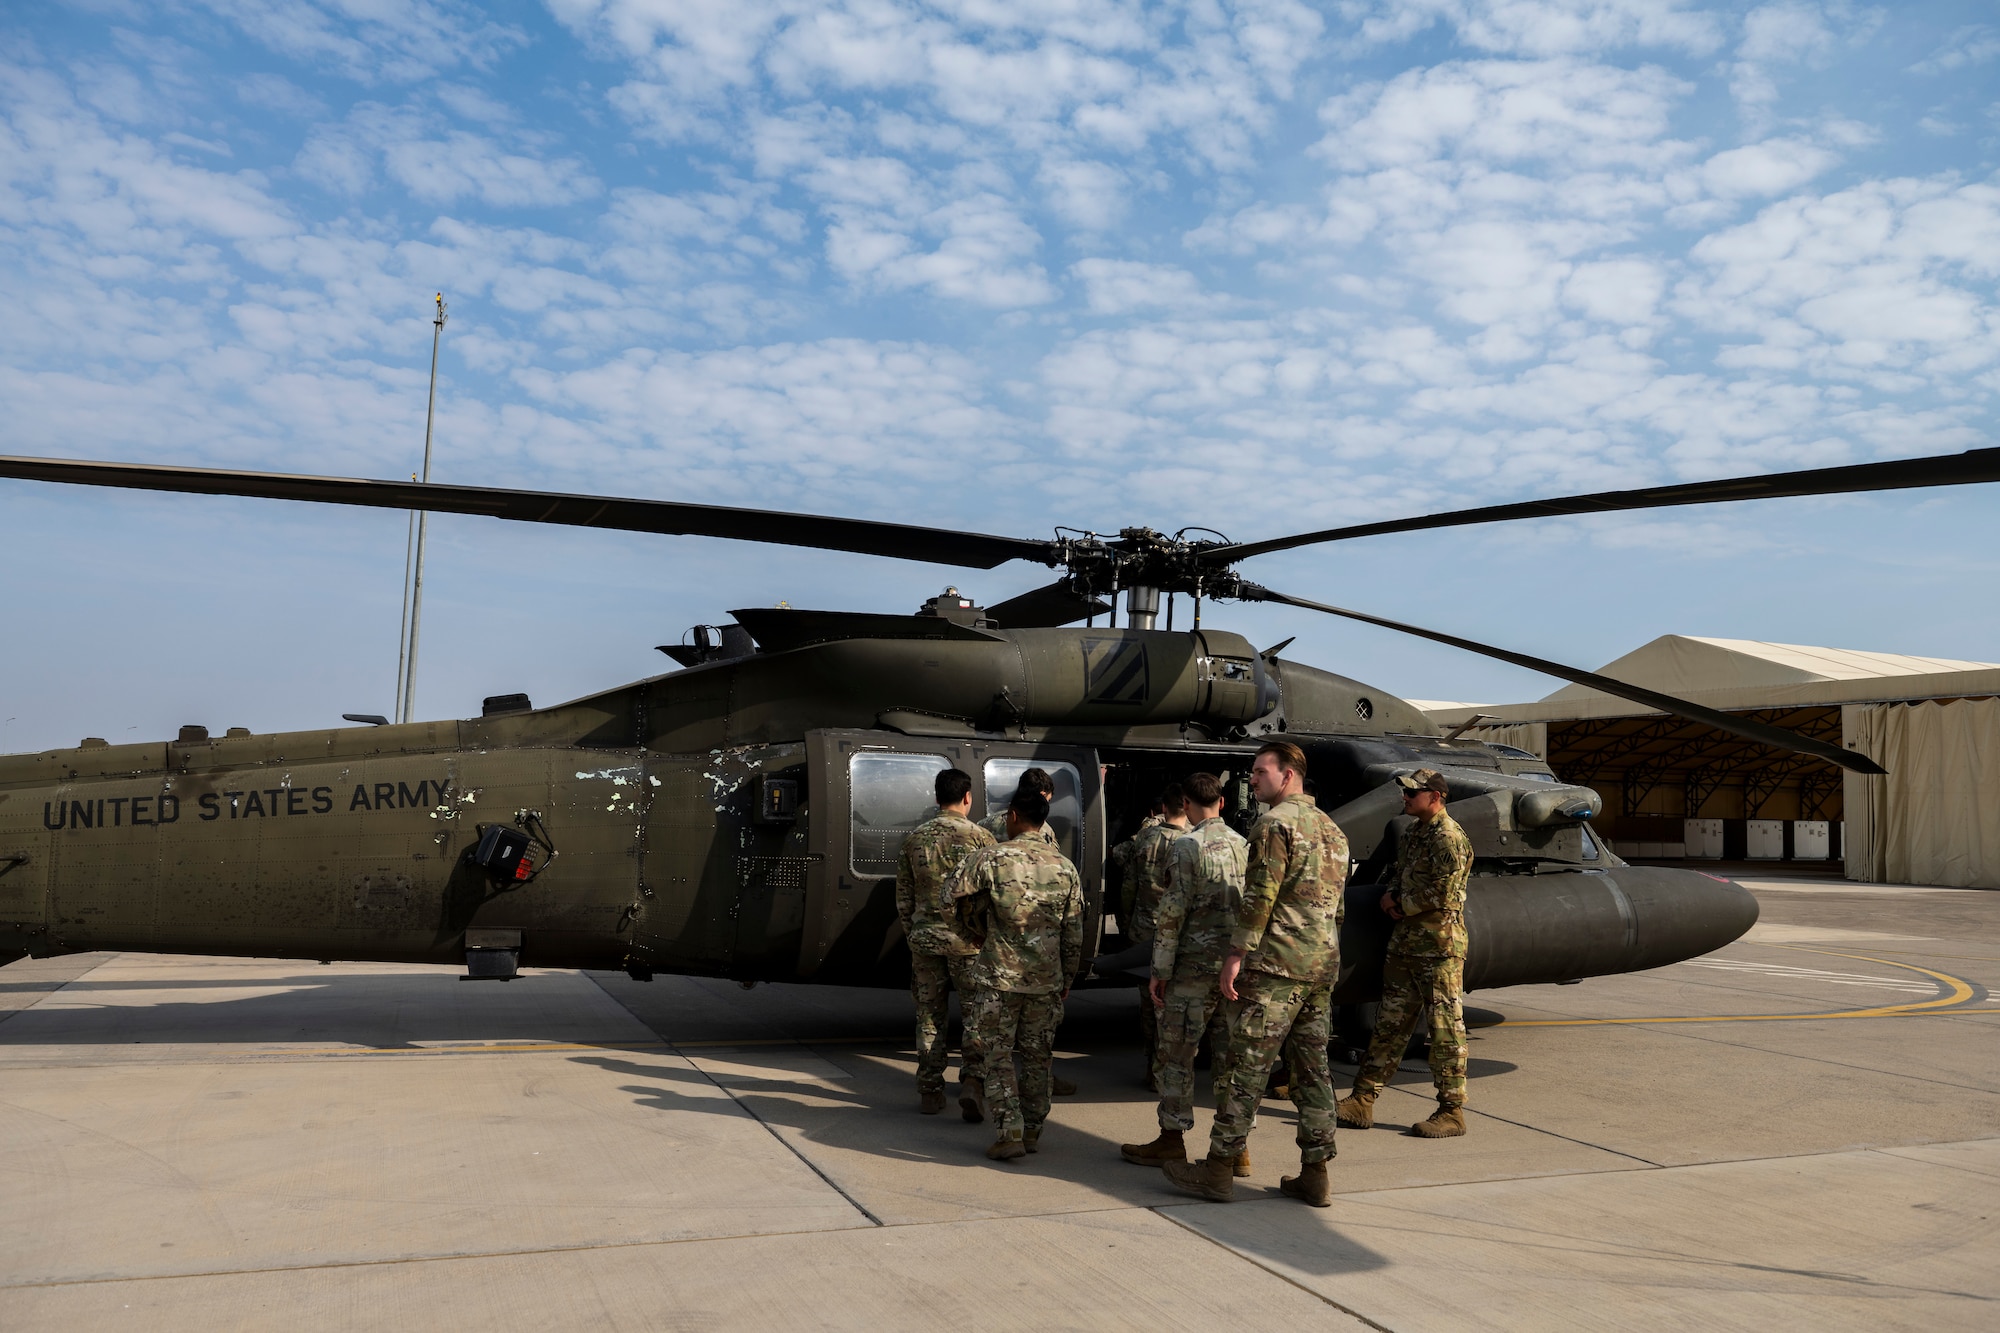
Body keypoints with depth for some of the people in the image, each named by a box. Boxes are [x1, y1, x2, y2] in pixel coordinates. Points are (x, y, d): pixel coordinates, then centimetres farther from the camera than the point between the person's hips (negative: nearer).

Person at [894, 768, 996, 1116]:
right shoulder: (980, 837, -7)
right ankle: (972, 1077, -4)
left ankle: (930, 1091, 14)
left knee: (930, 1017, 10)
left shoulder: (914, 838, 5)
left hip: (925, 939, 3)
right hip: (968, 940, -3)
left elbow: (903, 897, 10)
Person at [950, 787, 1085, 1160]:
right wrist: (1066, 979, 16)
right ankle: (1031, 1130, 23)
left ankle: (1009, 1133, -2)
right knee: (1037, 1056, 15)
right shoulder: (1065, 867, 3)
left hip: (998, 975, -3)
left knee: (998, 1055, 5)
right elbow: (1073, 933, 5)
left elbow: (959, 901, -3)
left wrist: (978, 933, 17)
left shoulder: (988, 860, -8)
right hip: (1046, 979, 3)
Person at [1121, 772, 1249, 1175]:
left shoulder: (1187, 846, -9)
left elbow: (1172, 912, -12)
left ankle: (1172, 1141, 10)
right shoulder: (1244, 845, 10)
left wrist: (1160, 970, -8)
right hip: (1239, 966, 6)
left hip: (1196, 964, -6)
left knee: (1177, 1052, 4)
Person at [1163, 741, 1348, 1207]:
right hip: (1323, 967, 8)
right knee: (1312, 1069, 10)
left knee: (1246, 1068, -4)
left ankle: (1217, 1169, 1)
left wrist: (1235, 956, -14)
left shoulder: (1276, 822, -10)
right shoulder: (1332, 828, 17)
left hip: (1275, 965, -8)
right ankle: (1315, 1175, 13)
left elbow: (1259, 897, -17)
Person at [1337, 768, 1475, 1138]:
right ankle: (1362, 1101, 15)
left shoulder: (1449, 838, -14)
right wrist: (1390, 895, 5)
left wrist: (1401, 905, -8)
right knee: (1390, 1024, 11)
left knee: (1445, 1028, -1)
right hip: (1405, 943, 9)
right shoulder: (1413, 833, 15)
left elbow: (1442, 895, -19)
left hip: (1439, 945, -9)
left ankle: (1452, 1111, 7)